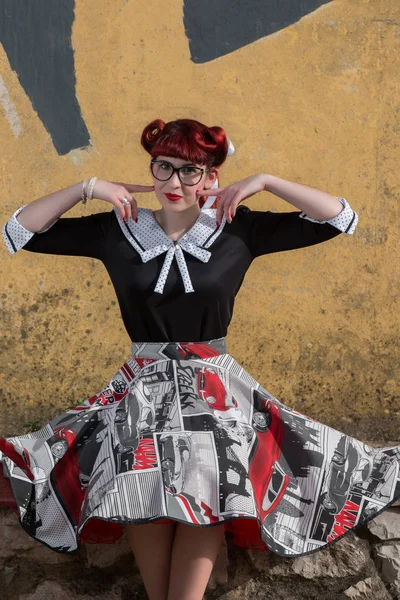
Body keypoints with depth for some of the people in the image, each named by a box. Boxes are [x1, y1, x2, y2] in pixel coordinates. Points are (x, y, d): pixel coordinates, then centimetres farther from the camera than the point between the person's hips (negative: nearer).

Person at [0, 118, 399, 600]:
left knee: (211, 486, -29)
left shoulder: (239, 229, 2)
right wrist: (88, 188, -5)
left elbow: (341, 220, -1)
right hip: (142, 386, 1)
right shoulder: (117, 229, 4)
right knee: (142, 482, -29)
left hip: (215, 385, 0)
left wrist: (264, 181, -6)